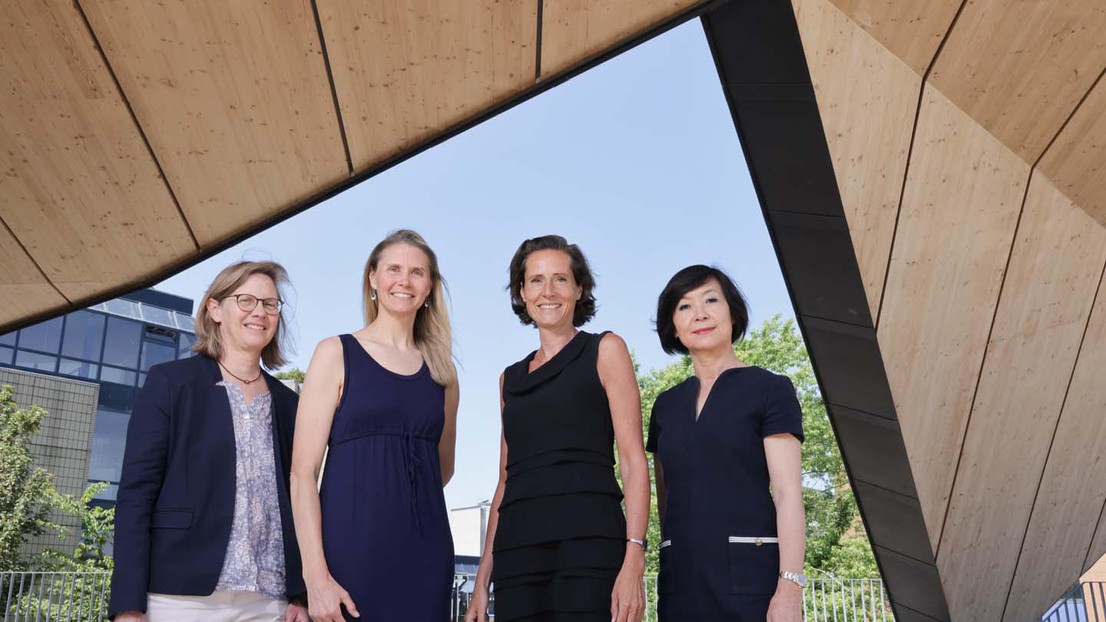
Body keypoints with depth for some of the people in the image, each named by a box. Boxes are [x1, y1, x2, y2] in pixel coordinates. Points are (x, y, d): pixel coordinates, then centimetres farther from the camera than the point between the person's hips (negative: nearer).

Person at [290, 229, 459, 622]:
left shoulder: (441, 369, 11)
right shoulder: (336, 353, 0)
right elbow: (303, 471, -6)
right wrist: (315, 575, -14)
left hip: (426, 553, 4)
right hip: (350, 550, -3)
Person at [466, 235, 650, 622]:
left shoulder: (604, 350, 6)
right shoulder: (511, 379, 19)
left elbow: (633, 460, -2)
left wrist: (634, 559, -14)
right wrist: (483, 578, 13)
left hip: (588, 539, -4)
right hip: (518, 548, 4)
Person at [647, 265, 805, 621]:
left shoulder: (769, 389, 0)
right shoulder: (666, 405, 14)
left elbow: (788, 492, -7)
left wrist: (790, 586, -15)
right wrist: (669, 571, 13)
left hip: (751, 570, -4)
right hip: (682, 575, 4)